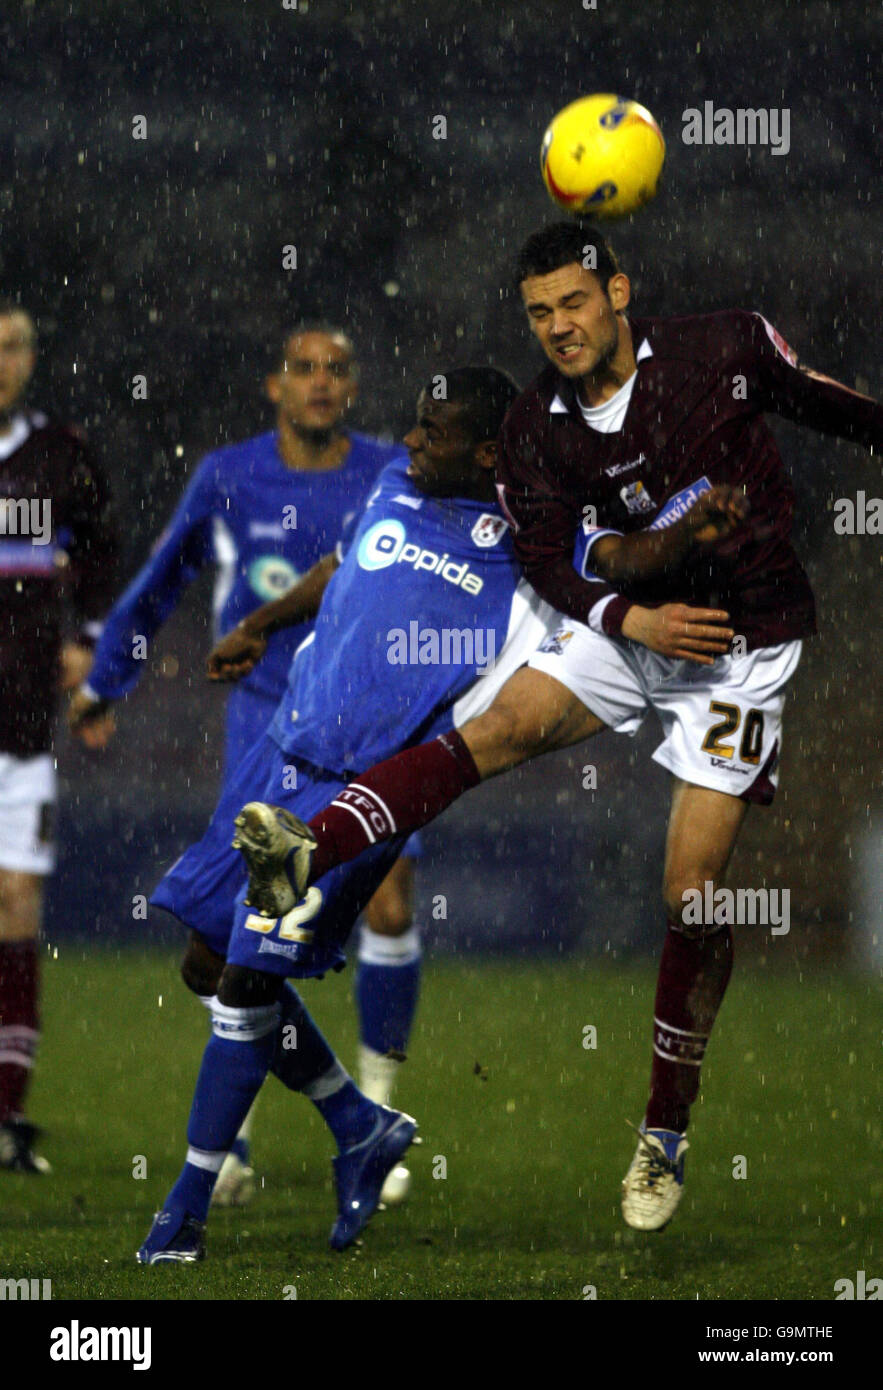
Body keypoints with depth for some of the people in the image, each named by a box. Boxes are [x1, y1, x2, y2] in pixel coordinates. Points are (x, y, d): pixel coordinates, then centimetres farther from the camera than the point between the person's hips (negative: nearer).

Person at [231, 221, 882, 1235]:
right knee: (499, 730, -24)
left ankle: (665, 1134, 7)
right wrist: (630, 619, -17)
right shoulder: (535, 427, -4)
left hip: (742, 646, -3)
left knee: (694, 890, -6)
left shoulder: (725, 351, -12)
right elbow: (546, 556, -1)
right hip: (627, 624, 3)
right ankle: (307, 854, -43)